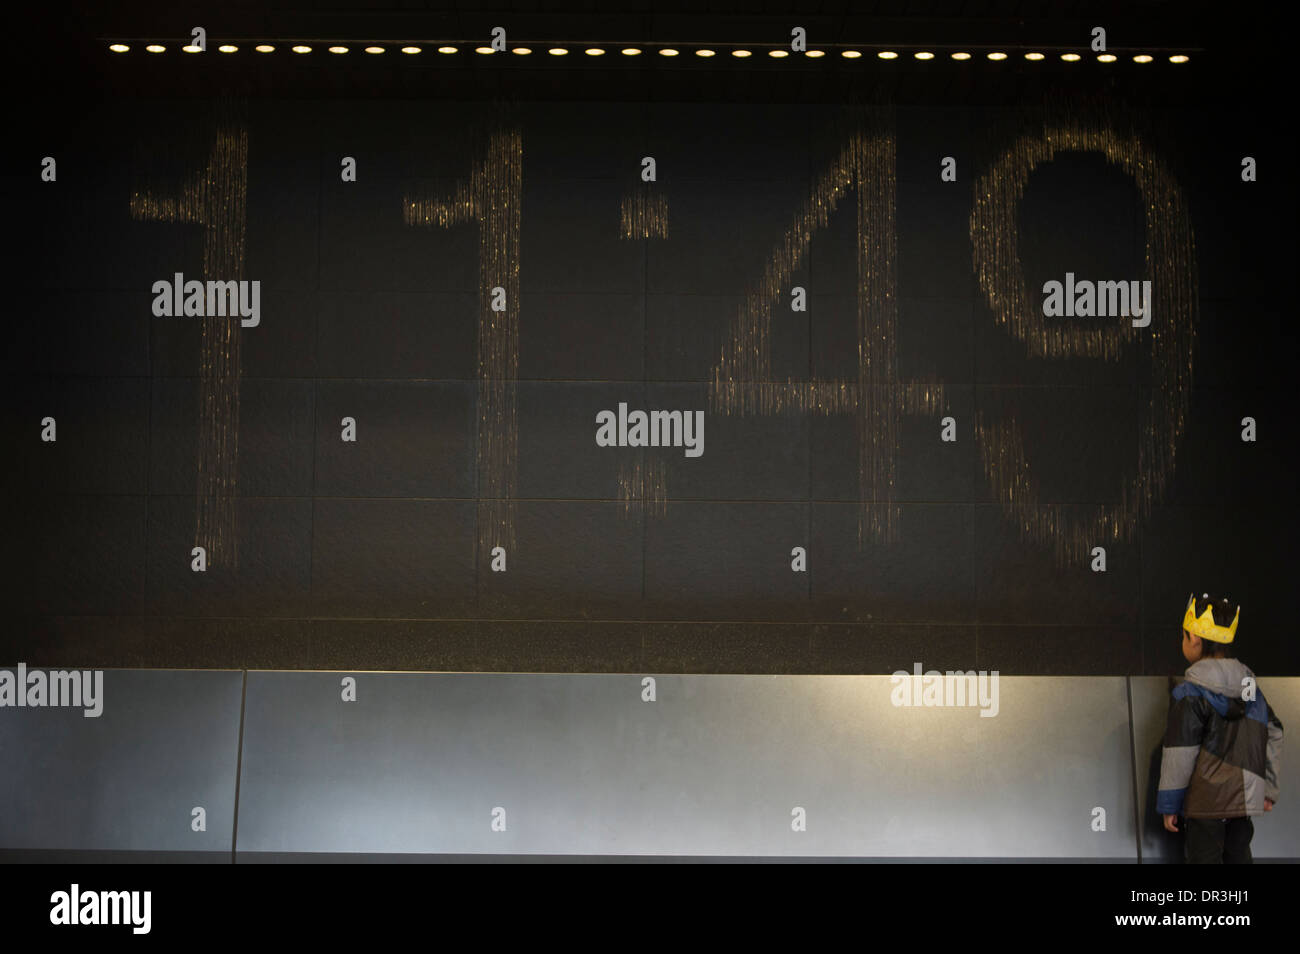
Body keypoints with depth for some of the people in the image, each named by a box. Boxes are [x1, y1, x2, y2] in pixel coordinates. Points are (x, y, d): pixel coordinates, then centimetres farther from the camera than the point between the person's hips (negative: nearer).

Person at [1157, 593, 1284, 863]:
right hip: (1245, 800, 6)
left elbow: (1179, 754, -14)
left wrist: (1168, 804, -7)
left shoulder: (1190, 693, -14)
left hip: (1205, 802, -6)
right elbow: (1273, 737, 11)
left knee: (1204, 859, 2)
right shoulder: (1250, 685, 7)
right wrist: (1269, 789, 18)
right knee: (1238, 857, 15)